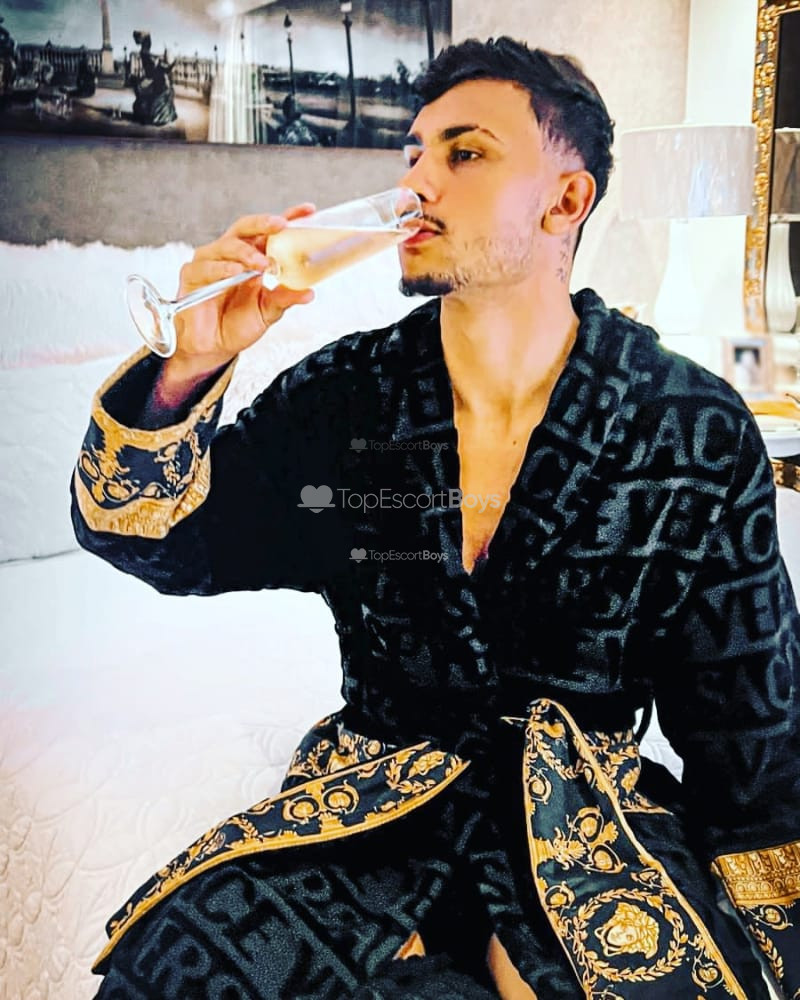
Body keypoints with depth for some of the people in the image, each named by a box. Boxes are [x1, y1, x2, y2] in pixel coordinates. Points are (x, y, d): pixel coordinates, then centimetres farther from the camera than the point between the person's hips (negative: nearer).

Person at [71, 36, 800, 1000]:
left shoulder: (698, 433, -7)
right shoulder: (341, 398, -2)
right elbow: (145, 533, 1)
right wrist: (189, 367, -17)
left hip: (591, 820, -1)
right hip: (372, 806, 2)